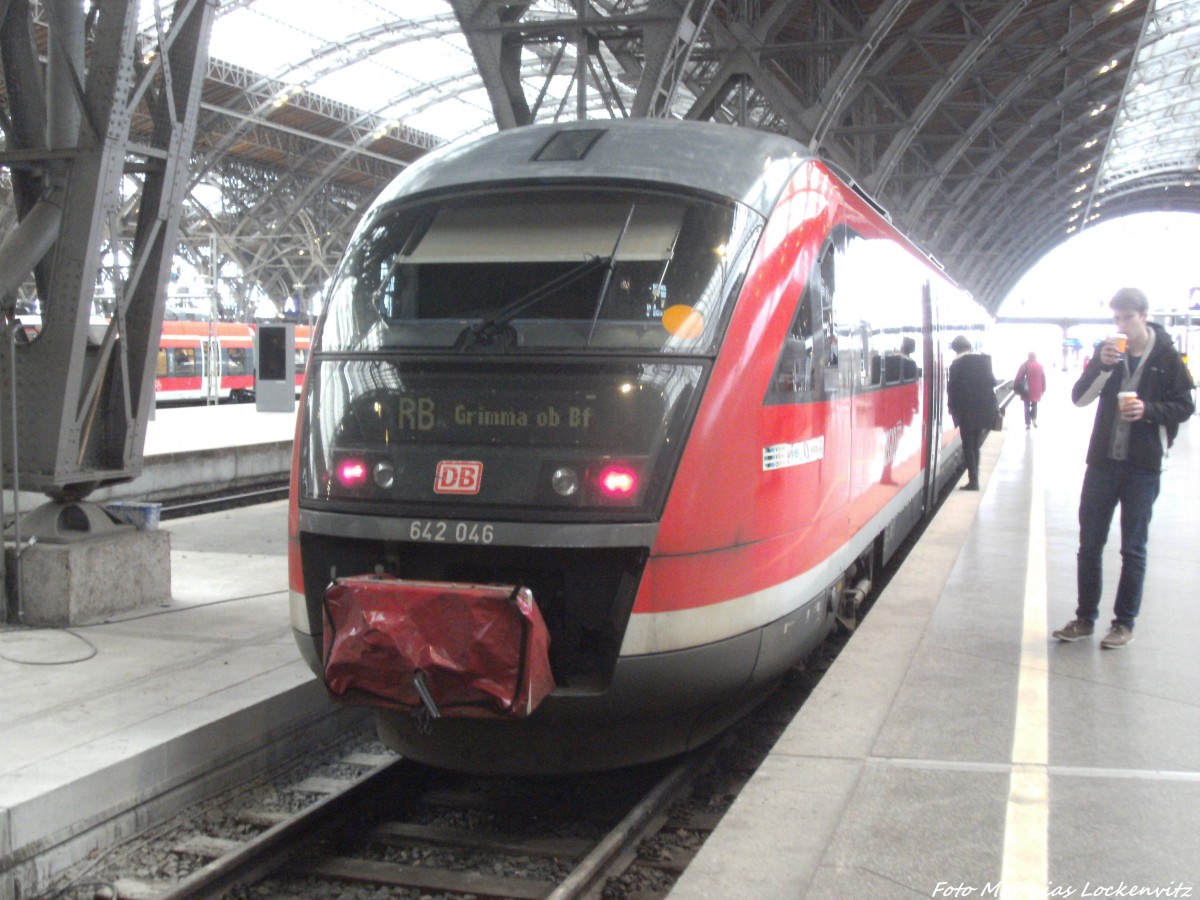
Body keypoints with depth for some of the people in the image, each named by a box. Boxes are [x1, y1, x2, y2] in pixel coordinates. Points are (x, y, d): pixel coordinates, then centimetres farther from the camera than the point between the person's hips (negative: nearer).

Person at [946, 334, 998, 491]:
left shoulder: (957, 364, -8)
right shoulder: (984, 360, 5)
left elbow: (952, 387, -6)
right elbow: (992, 382, 9)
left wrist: (951, 406, 7)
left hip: (966, 410, -5)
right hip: (984, 409, 5)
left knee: (968, 445, 2)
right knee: (975, 445, 14)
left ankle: (973, 480, -4)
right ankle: (974, 479, 15)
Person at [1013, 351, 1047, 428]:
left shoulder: (1025, 365, -5)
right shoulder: (1040, 365, 6)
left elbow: (1018, 377, -10)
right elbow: (1043, 379, 9)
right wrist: (1043, 389, 16)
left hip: (1027, 390, -3)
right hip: (1036, 390, 3)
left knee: (1027, 407, 4)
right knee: (1034, 405, 21)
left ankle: (1028, 424, 0)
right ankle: (1034, 419, 2)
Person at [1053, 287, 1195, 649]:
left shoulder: (1166, 357, -2)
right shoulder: (1107, 351, 5)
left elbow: (1185, 407, 0)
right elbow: (1079, 398, -2)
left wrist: (1149, 410, -17)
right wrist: (1101, 365, -17)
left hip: (1143, 466, -3)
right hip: (1103, 460, 3)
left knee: (1133, 548, 5)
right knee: (1089, 543, 8)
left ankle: (1124, 623, 15)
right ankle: (1085, 618, 19)